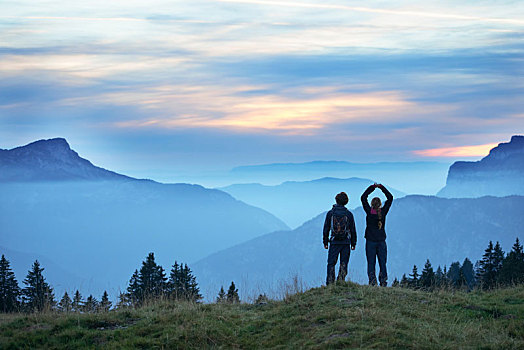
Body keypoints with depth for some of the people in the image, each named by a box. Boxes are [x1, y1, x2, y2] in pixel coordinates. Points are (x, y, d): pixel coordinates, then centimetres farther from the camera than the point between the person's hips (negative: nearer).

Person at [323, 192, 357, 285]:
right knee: (344, 264, 6)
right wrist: (353, 243, 12)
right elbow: (352, 230, 4)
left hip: (334, 242, 0)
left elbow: (326, 229, 2)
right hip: (345, 242, 0)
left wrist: (325, 242, 10)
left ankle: (330, 283, -3)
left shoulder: (330, 213, -1)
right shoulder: (349, 214, 0)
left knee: (331, 263, 4)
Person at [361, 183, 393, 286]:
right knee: (382, 263, 5)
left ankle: (372, 280, -10)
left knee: (371, 263, 0)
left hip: (370, 241, -1)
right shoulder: (383, 212, -2)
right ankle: (383, 282, 1)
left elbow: (363, 198, 5)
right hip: (381, 242, 1)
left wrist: (372, 187, 10)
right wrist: (382, 187, 12)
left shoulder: (369, 211, -6)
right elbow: (390, 198, 8)